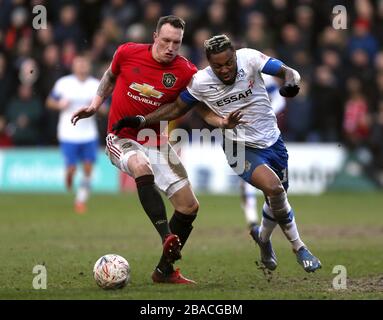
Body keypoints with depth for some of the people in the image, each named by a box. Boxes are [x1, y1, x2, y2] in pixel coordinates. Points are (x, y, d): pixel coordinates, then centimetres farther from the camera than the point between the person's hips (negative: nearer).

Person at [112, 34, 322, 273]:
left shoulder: (249, 58, -17)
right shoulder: (200, 82, -15)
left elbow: (288, 72, -11)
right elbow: (177, 108, 1)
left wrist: (291, 83, -35)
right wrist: (141, 121, -4)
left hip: (272, 141, 3)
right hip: (242, 148, -3)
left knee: (278, 197, 16)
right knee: (273, 188, -26)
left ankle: (263, 237, 49)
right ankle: (298, 247, -5)